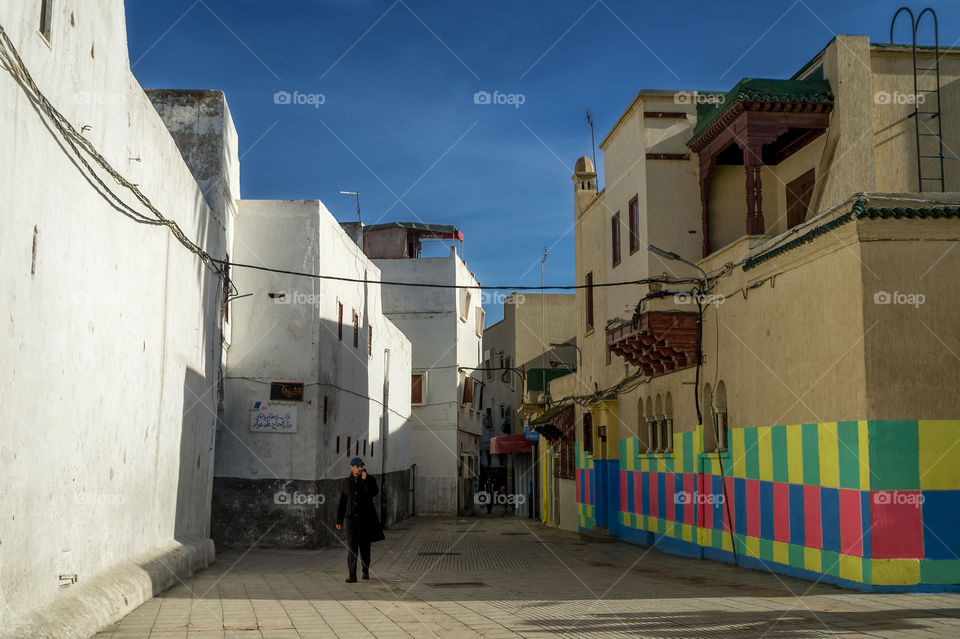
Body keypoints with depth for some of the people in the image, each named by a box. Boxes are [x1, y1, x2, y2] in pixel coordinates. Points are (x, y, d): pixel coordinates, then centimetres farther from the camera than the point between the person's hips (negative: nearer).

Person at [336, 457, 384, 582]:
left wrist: (366, 479, -28)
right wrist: (339, 521, 5)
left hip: (367, 517, 0)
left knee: (365, 546, 8)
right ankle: (352, 576, -11)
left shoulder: (369, 479, 0)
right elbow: (342, 503, 9)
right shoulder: (346, 483, 6)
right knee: (353, 546, -11)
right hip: (352, 518, 0)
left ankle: (366, 571, 29)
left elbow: (374, 492, -19)